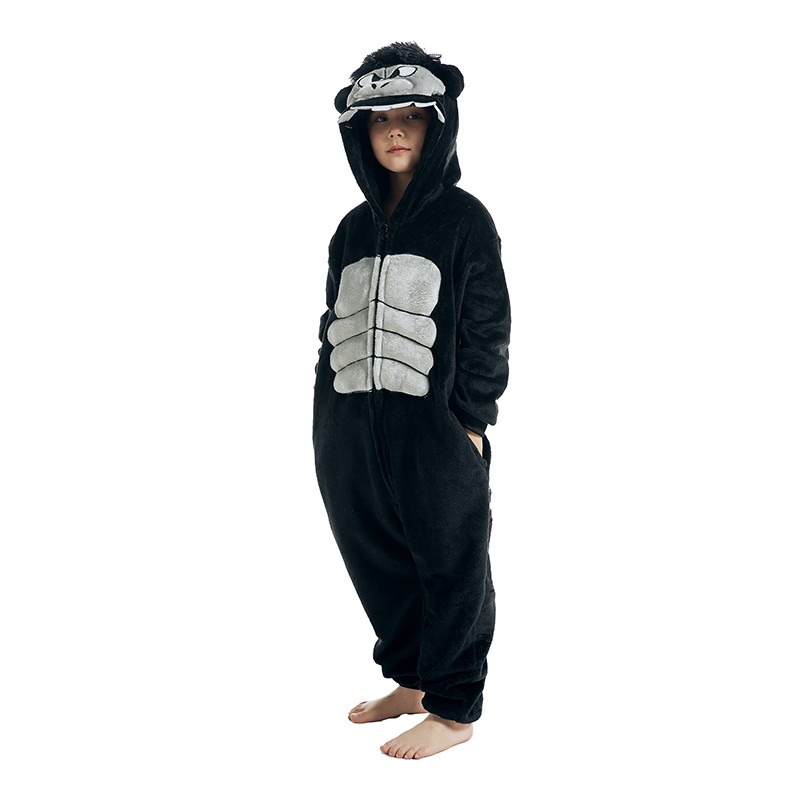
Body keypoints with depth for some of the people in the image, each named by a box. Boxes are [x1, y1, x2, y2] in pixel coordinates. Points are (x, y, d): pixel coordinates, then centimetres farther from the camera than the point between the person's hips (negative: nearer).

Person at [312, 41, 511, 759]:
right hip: (353, 431, 6)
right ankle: (410, 681, 31)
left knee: (450, 564, 3)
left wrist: (470, 424, -12)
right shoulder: (354, 229, 15)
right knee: (379, 561, 13)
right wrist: (327, 425, 11)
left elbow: (487, 330, -6)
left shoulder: (463, 218, -2)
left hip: (435, 427, -6)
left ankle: (454, 709, 15)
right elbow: (333, 329, 17)